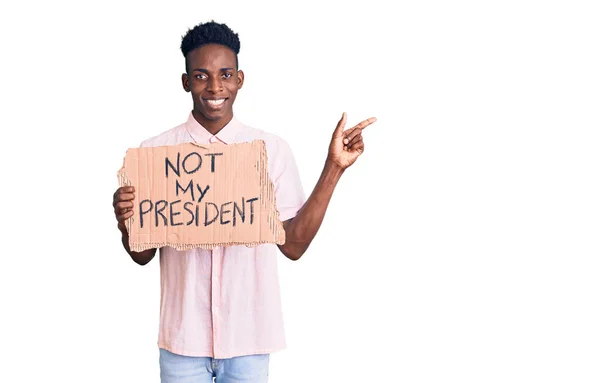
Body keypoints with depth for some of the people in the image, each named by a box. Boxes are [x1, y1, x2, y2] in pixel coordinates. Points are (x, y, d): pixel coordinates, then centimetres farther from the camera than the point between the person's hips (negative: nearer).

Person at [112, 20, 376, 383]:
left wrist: (334, 168, -7)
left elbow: (294, 244, -2)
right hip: (183, 338, 0)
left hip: (249, 337, 0)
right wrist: (125, 221, -19)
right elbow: (143, 254, 2)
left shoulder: (273, 149, -1)